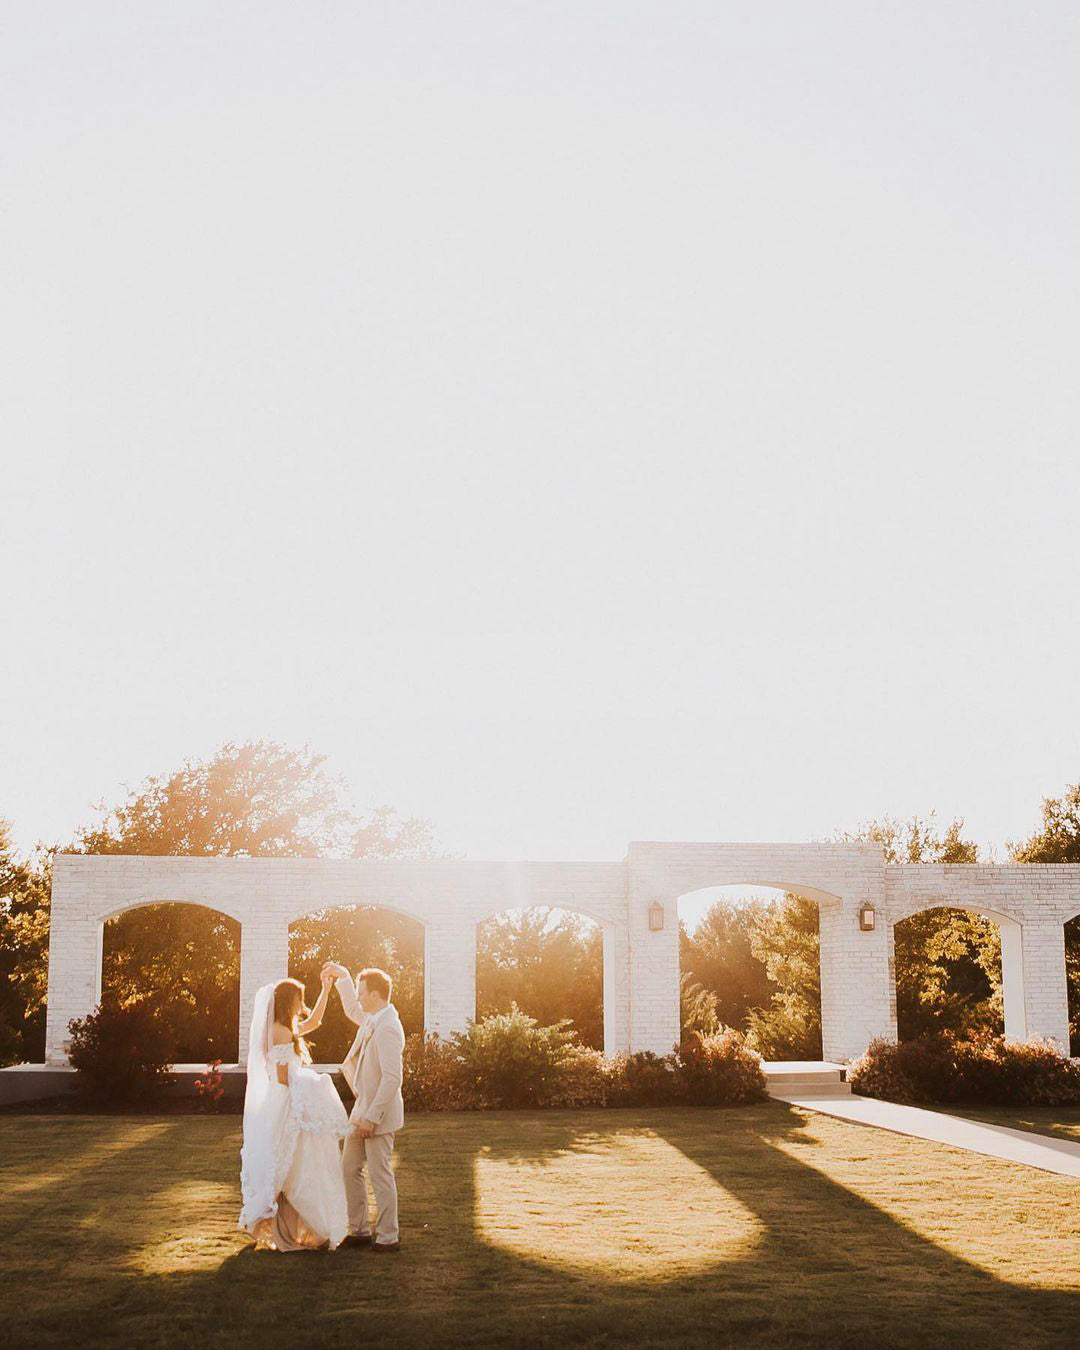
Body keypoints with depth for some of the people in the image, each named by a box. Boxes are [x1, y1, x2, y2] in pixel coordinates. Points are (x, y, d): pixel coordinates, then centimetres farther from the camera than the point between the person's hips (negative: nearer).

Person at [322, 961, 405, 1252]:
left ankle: (388, 1237, 13)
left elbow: (392, 1078, -26)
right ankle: (359, 1231, 24)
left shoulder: (387, 1028, -23)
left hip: (379, 1113, -10)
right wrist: (343, 978, 21)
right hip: (363, 1110, 10)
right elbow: (352, 1011, 31)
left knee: (379, 1174, 1)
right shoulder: (372, 1019, 6)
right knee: (350, 1168, 15)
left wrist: (372, 1117, -24)